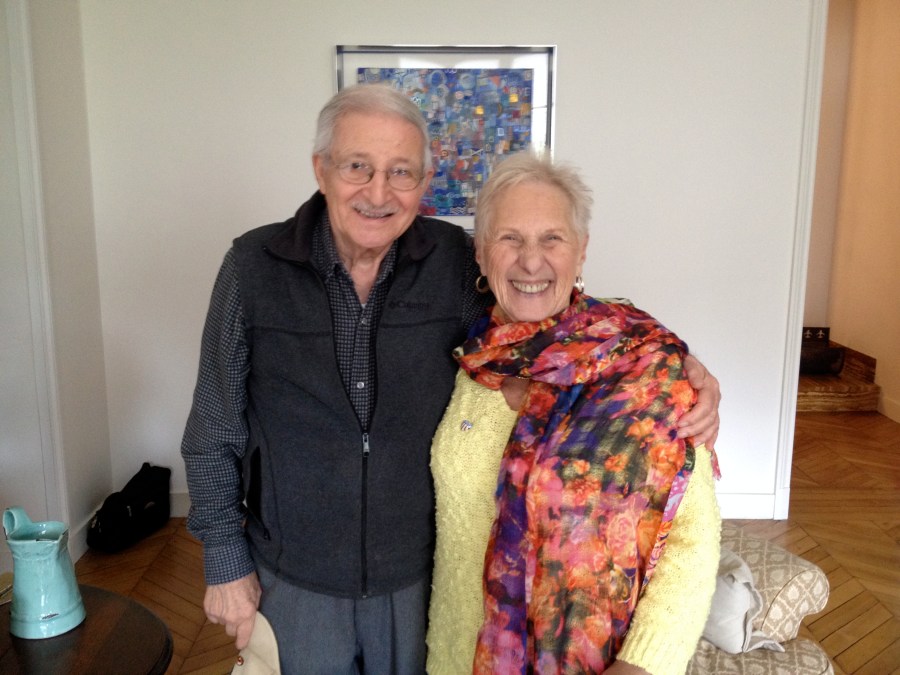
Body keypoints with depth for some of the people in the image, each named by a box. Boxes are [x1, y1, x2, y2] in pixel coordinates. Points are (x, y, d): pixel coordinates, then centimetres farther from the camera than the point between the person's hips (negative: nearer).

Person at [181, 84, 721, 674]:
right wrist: (226, 562, -2)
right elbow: (216, 431, -5)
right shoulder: (254, 266, -13)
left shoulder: (454, 262, -12)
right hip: (294, 577, 0)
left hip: (419, 572, 1)